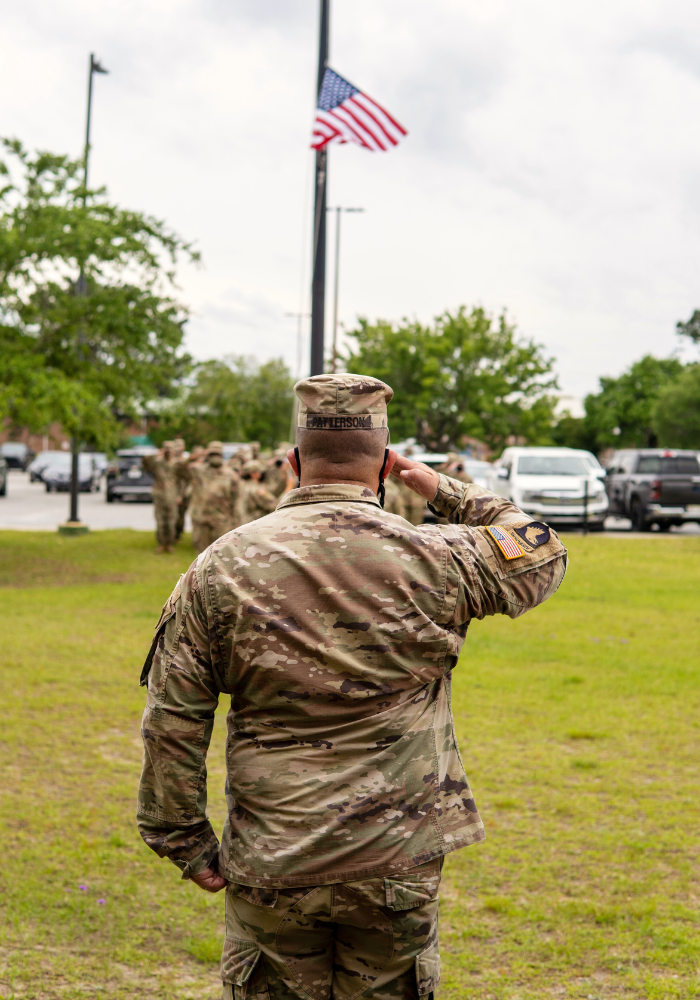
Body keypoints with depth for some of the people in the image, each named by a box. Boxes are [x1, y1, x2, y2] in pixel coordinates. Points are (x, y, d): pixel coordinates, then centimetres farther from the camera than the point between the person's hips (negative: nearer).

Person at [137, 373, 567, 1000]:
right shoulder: (434, 560, -7)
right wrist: (448, 493, 20)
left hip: (271, 864, 1)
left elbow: (173, 722, -2)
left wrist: (185, 841, 7)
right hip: (398, 865, 0)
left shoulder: (221, 568, -4)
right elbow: (541, 558, 13)